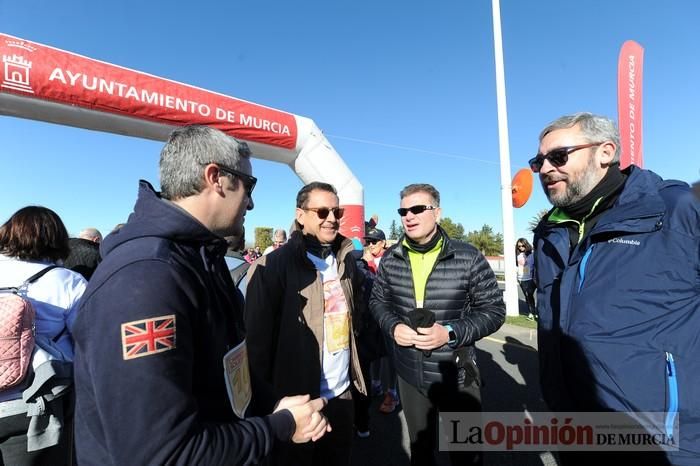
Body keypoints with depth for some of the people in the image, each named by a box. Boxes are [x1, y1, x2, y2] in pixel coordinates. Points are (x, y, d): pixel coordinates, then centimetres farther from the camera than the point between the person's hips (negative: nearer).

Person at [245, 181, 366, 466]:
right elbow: (258, 341, -17)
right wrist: (267, 403, -15)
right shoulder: (275, 267, -17)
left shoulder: (346, 261, 3)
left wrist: (355, 372, 11)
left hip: (342, 392, 6)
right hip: (297, 400, -5)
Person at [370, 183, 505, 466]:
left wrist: (451, 333, -22)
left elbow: (494, 310, -9)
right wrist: (393, 327, -12)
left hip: (457, 376, -2)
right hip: (409, 375, 3)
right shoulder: (390, 259, -5)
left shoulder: (468, 258, -15)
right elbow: (378, 301, 8)